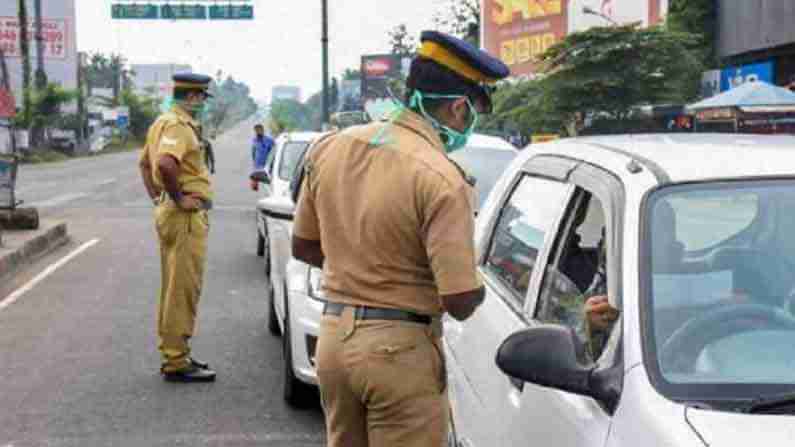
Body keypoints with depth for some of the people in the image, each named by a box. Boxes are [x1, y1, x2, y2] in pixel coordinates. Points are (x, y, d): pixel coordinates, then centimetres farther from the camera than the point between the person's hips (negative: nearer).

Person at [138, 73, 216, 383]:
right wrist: (178, 197, -22)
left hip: (169, 214, 11)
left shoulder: (163, 122, 16)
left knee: (173, 288, 17)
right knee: (184, 290, -5)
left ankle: (172, 354, 27)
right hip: (186, 217, -11)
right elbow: (165, 163, -34)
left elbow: (145, 163, 26)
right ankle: (176, 363, 0)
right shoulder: (179, 125, -16)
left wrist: (156, 197, 18)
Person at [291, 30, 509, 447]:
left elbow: (303, 247, 12)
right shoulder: (442, 180, -20)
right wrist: (476, 282, 2)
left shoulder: (330, 147, 1)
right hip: (400, 348, -6)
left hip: (333, 335, 7)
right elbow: (461, 302, -20)